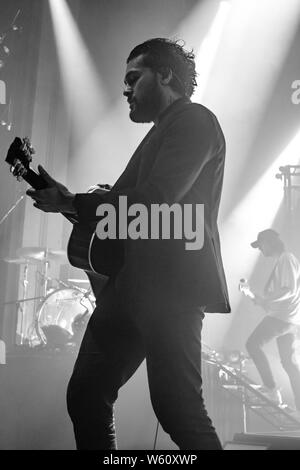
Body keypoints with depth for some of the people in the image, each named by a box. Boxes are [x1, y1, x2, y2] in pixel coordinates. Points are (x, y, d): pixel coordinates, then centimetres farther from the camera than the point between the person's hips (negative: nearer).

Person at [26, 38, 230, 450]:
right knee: (86, 396, 8)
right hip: (131, 285, 10)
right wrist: (65, 198, 13)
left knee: (177, 408, -7)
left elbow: (158, 198, -18)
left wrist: (74, 204, -10)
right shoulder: (161, 133, 28)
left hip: (171, 285, -9)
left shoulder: (194, 120, -2)